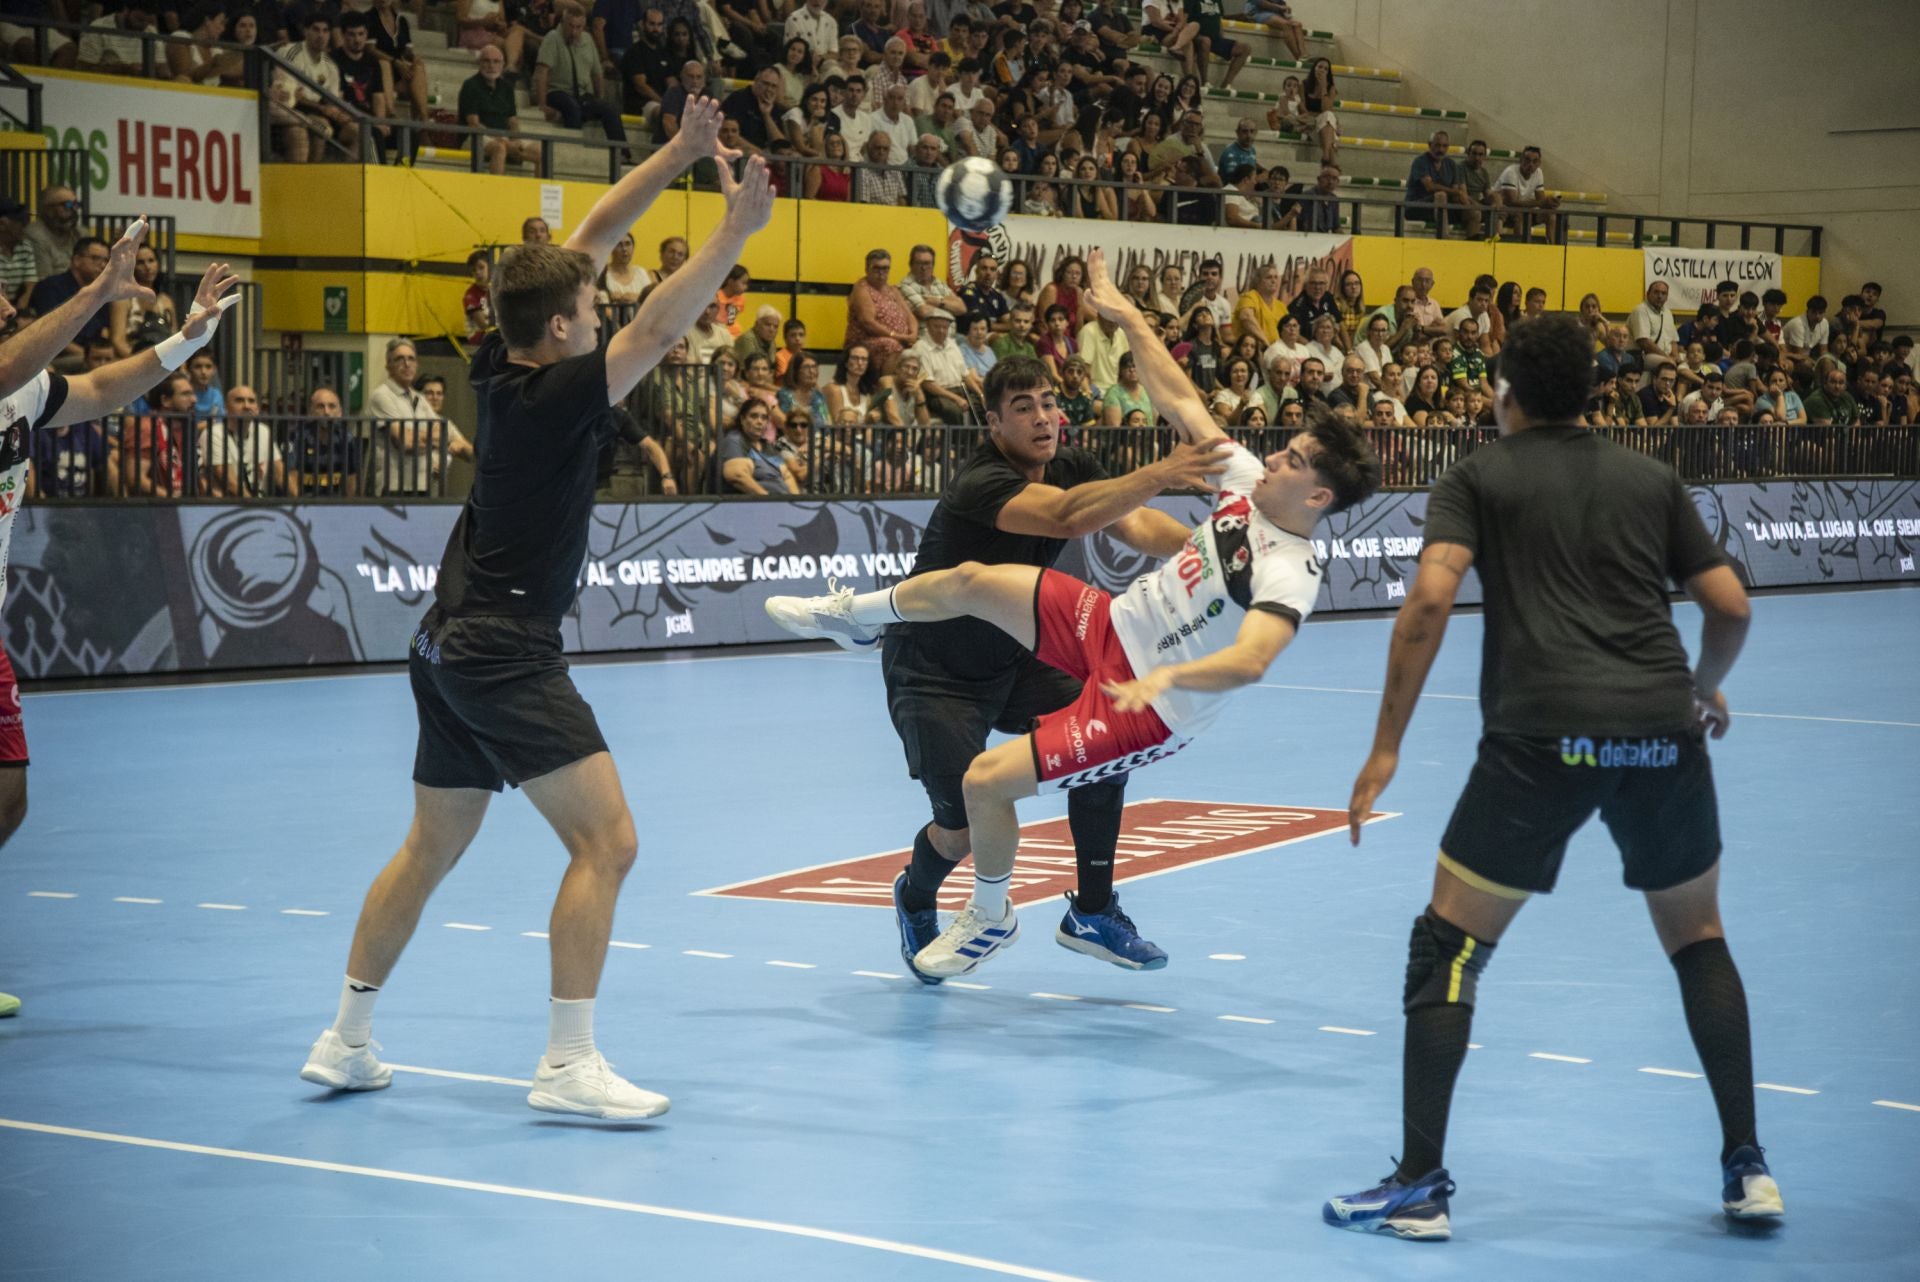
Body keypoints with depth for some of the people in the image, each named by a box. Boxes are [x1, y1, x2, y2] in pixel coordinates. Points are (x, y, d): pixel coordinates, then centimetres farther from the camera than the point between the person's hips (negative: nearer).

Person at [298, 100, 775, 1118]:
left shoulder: (500, 366, 5)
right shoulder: (554, 395, -16)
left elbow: (586, 240, 11)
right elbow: (658, 328, -25)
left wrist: (681, 153, 9)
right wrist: (735, 232, -24)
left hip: (449, 649, 10)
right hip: (507, 656, -10)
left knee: (431, 848, 19)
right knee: (605, 841, -11)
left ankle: (345, 1041, 24)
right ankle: (568, 1064, -14)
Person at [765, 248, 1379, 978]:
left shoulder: (1290, 576, -27)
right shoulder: (1250, 485, -5)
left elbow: (1249, 662, -44)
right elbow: (1181, 402, 2)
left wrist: (1166, 677, -59)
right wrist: (1127, 315, 2)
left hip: (1143, 708, -7)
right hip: (1113, 627, 7)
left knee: (986, 778, -11)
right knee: (969, 581, -1)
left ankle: (991, 919, 17)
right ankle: (854, 616, 31)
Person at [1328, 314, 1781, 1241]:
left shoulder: (1476, 478, 10)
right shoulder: (1650, 477, 18)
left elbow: (1430, 597, -6)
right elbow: (1729, 604, 15)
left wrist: (1385, 746, -4)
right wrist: (1705, 691, 36)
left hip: (1540, 740, -3)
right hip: (1662, 731, 3)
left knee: (1447, 946, 9)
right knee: (1697, 936, 23)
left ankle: (1419, 1186, 4)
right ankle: (1747, 1169, 20)